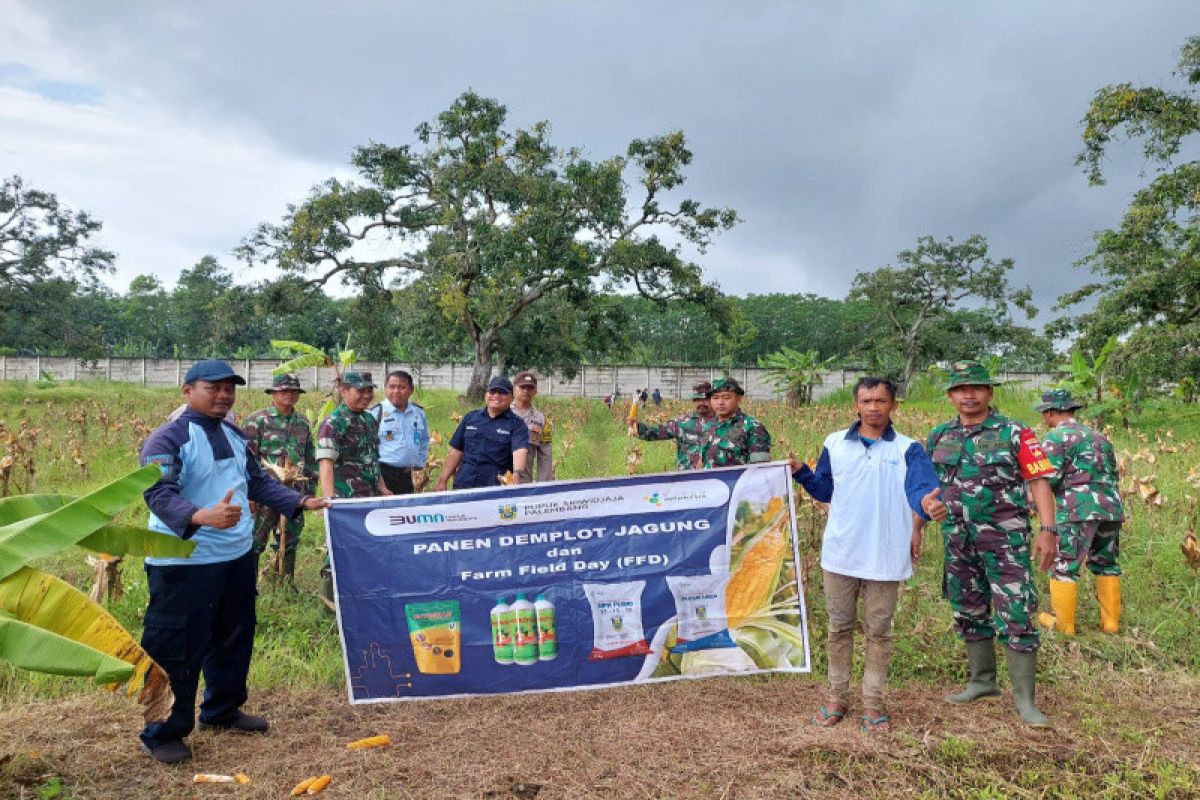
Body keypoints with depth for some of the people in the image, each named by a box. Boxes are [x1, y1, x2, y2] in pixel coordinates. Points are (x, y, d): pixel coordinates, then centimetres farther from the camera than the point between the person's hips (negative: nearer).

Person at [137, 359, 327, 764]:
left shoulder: (234, 435, 10)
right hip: (184, 562, -8)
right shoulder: (167, 439, -15)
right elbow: (159, 495, -27)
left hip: (238, 555, 8)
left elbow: (258, 481, 15)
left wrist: (301, 502, 4)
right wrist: (202, 517, -45)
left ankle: (222, 709, 38)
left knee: (234, 637, 19)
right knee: (176, 648, 2)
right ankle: (162, 732, 20)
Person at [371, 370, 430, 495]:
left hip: (407, 475, 5)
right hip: (383, 475, -5)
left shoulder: (419, 412, 11)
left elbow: (424, 439, 27)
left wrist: (420, 464, 19)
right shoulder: (376, 412, -5)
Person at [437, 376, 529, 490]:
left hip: (497, 489, -4)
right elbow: (456, 451, 15)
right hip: (463, 484, 4)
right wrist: (443, 481, 12)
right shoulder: (470, 417, 13)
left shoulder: (516, 424, -1)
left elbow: (520, 451, -18)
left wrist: (517, 473, -37)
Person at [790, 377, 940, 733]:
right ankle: (837, 697, 28)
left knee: (879, 631, 10)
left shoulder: (908, 449, -3)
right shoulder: (835, 444, 3)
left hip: (885, 556, -2)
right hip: (840, 553, 2)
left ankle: (873, 702, 24)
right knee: (839, 627, 13)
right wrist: (801, 471, -6)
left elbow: (923, 489, -18)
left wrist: (928, 505, -41)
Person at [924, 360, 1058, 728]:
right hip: (957, 539, 5)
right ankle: (982, 681, 31)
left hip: (1005, 539, -4)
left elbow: (1039, 482, -9)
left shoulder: (1014, 433, -5)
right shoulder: (939, 436, 8)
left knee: (1016, 615, -4)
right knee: (969, 613, 14)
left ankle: (1024, 697, 8)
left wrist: (1048, 530, -17)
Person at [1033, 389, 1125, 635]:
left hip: (1079, 511, -7)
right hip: (1112, 507, 8)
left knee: (1063, 566, 1)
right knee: (1106, 565, 18)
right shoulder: (1099, 436, 21)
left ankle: (1063, 624, 5)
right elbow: (1112, 473, 23)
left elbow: (1050, 479, -10)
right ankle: (1110, 622, 21)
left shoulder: (1055, 437, -3)